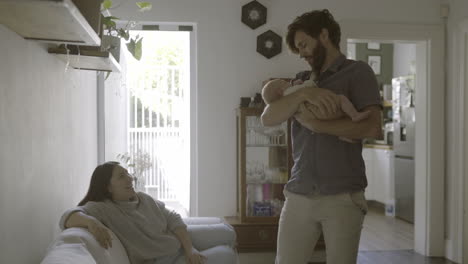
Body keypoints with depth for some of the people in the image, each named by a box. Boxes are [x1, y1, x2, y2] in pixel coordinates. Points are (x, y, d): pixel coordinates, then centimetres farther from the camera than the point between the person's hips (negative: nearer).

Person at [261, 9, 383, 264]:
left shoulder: (357, 72, 2)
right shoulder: (302, 80, 16)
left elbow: (372, 127, -12)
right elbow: (268, 118, 1)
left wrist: (315, 124, -8)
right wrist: (303, 94, -14)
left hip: (343, 197, -4)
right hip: (298, 196, 4)